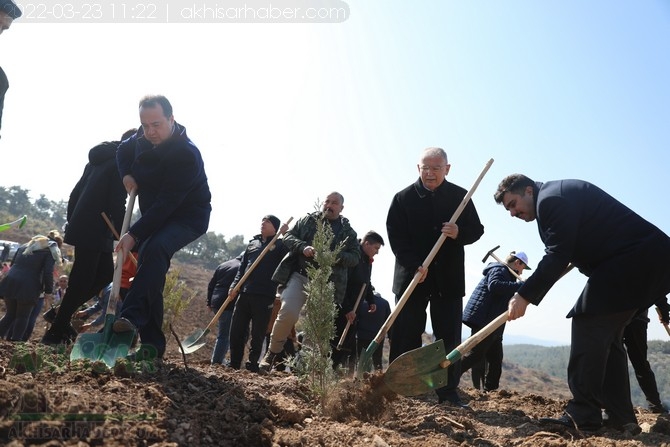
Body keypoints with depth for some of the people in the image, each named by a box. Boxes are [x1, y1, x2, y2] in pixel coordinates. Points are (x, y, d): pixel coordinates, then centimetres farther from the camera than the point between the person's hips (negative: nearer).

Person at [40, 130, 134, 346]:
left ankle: (61, 313, 16)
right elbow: (117, 204, -17)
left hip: (81, 227, 9)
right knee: (82, 281, -4)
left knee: (105, 273, 14)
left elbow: (75, 193, 19)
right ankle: (55, 332, 1)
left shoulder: (99, 158, 19)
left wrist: (72, 222, 23)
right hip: (95, 231, -9)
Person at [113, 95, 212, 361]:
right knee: (150, 274, 1)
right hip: (156, 216, 8)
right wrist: (127, 174, -2)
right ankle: (153, 345, 5)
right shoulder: (142, 139, -3)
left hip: (188, 218, -8)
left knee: (154, 248, -37)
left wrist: (134, 234, -31)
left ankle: (132, 318, -42)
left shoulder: (186, 155, -28)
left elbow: (166, 203, -31)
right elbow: (123, 151, 20)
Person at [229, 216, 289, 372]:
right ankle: (234, 364, 16)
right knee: (236, 331, 5)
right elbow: (242, 267, 20)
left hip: (265, 296, -5)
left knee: (258, 334, 0)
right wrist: (234, 285, 7)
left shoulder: (280, 244, 6)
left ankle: (252, 364, 7)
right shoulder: (252, 243, 20)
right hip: (244, 293, 5)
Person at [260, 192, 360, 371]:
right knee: (288, 313, -19)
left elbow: (355, 257, 5)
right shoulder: (307, 220, 14)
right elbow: (288, 236, 10)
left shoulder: (348, 232, 12)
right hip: (298, 275, -1)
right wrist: (303, 247, -11)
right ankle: (274, 352, 4)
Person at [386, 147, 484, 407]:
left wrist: (459, 233, -17)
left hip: (448, 277, 2)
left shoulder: (460, 197, 3)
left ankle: (448, 393, 13)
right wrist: (414, 265, -20)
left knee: (450, 337, 4)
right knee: (405, 335, 3)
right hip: (412, 275, -1)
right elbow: (395, 236, -7)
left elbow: (476, 230, 6)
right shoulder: (403, 198, -2)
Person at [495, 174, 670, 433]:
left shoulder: (549, 199, -15)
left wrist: (525, 295, -19)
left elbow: (557, 257, -21)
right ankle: (620, 417, 15)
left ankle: (582, 416, -9)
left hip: (631, 259, -11)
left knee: (588, 327, -12)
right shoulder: (557, 195, 18)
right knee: (606, 336, 12)